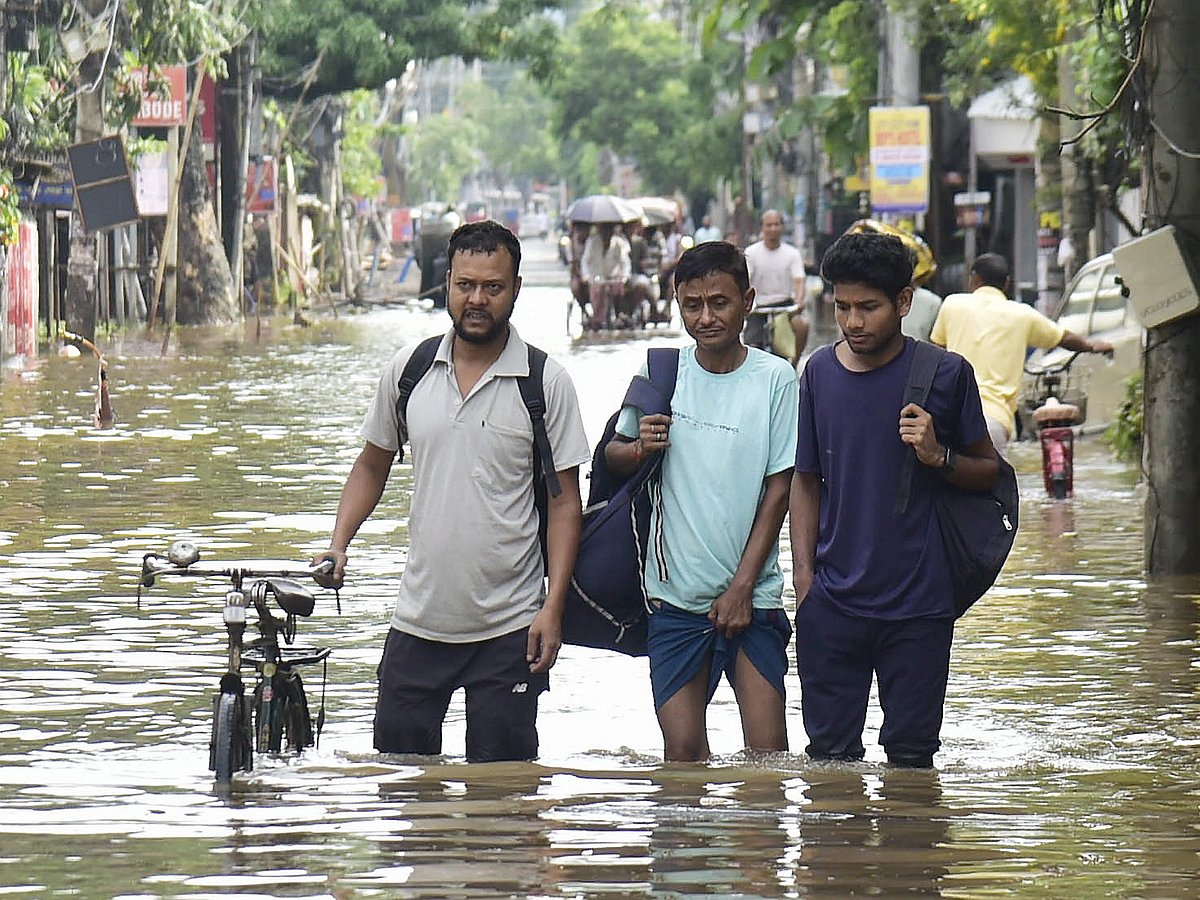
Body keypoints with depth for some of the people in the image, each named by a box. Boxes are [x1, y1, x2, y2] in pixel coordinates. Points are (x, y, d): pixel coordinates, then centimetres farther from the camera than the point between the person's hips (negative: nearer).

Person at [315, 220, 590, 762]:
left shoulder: (546, 382, -4)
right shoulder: (408, 370, 5)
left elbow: (564, 502, -2)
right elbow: (372, 464, 18)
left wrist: (553, 606, -10)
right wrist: (338, 545, 3)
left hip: (508, 630, -3)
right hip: (417, 623, 3)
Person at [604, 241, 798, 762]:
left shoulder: (775, 380, -3)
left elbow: (779, 489, -2)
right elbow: (612, 456, 14)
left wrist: (742, 586, -7)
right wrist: (638, 448, -11)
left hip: (752, 595, -1)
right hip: (675, 594, 1)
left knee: (767, 749, -8)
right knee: (682, 747, -2)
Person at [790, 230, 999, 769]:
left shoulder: (946, 374, -2)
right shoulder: (819, 373, 6)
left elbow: (988, 471, 7)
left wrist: (939, 457, -13)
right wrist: (804, 573, 4)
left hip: (918, 603, -2)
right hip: (832, 603, 2)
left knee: (911, 756, 2)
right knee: (830, 755, 2)